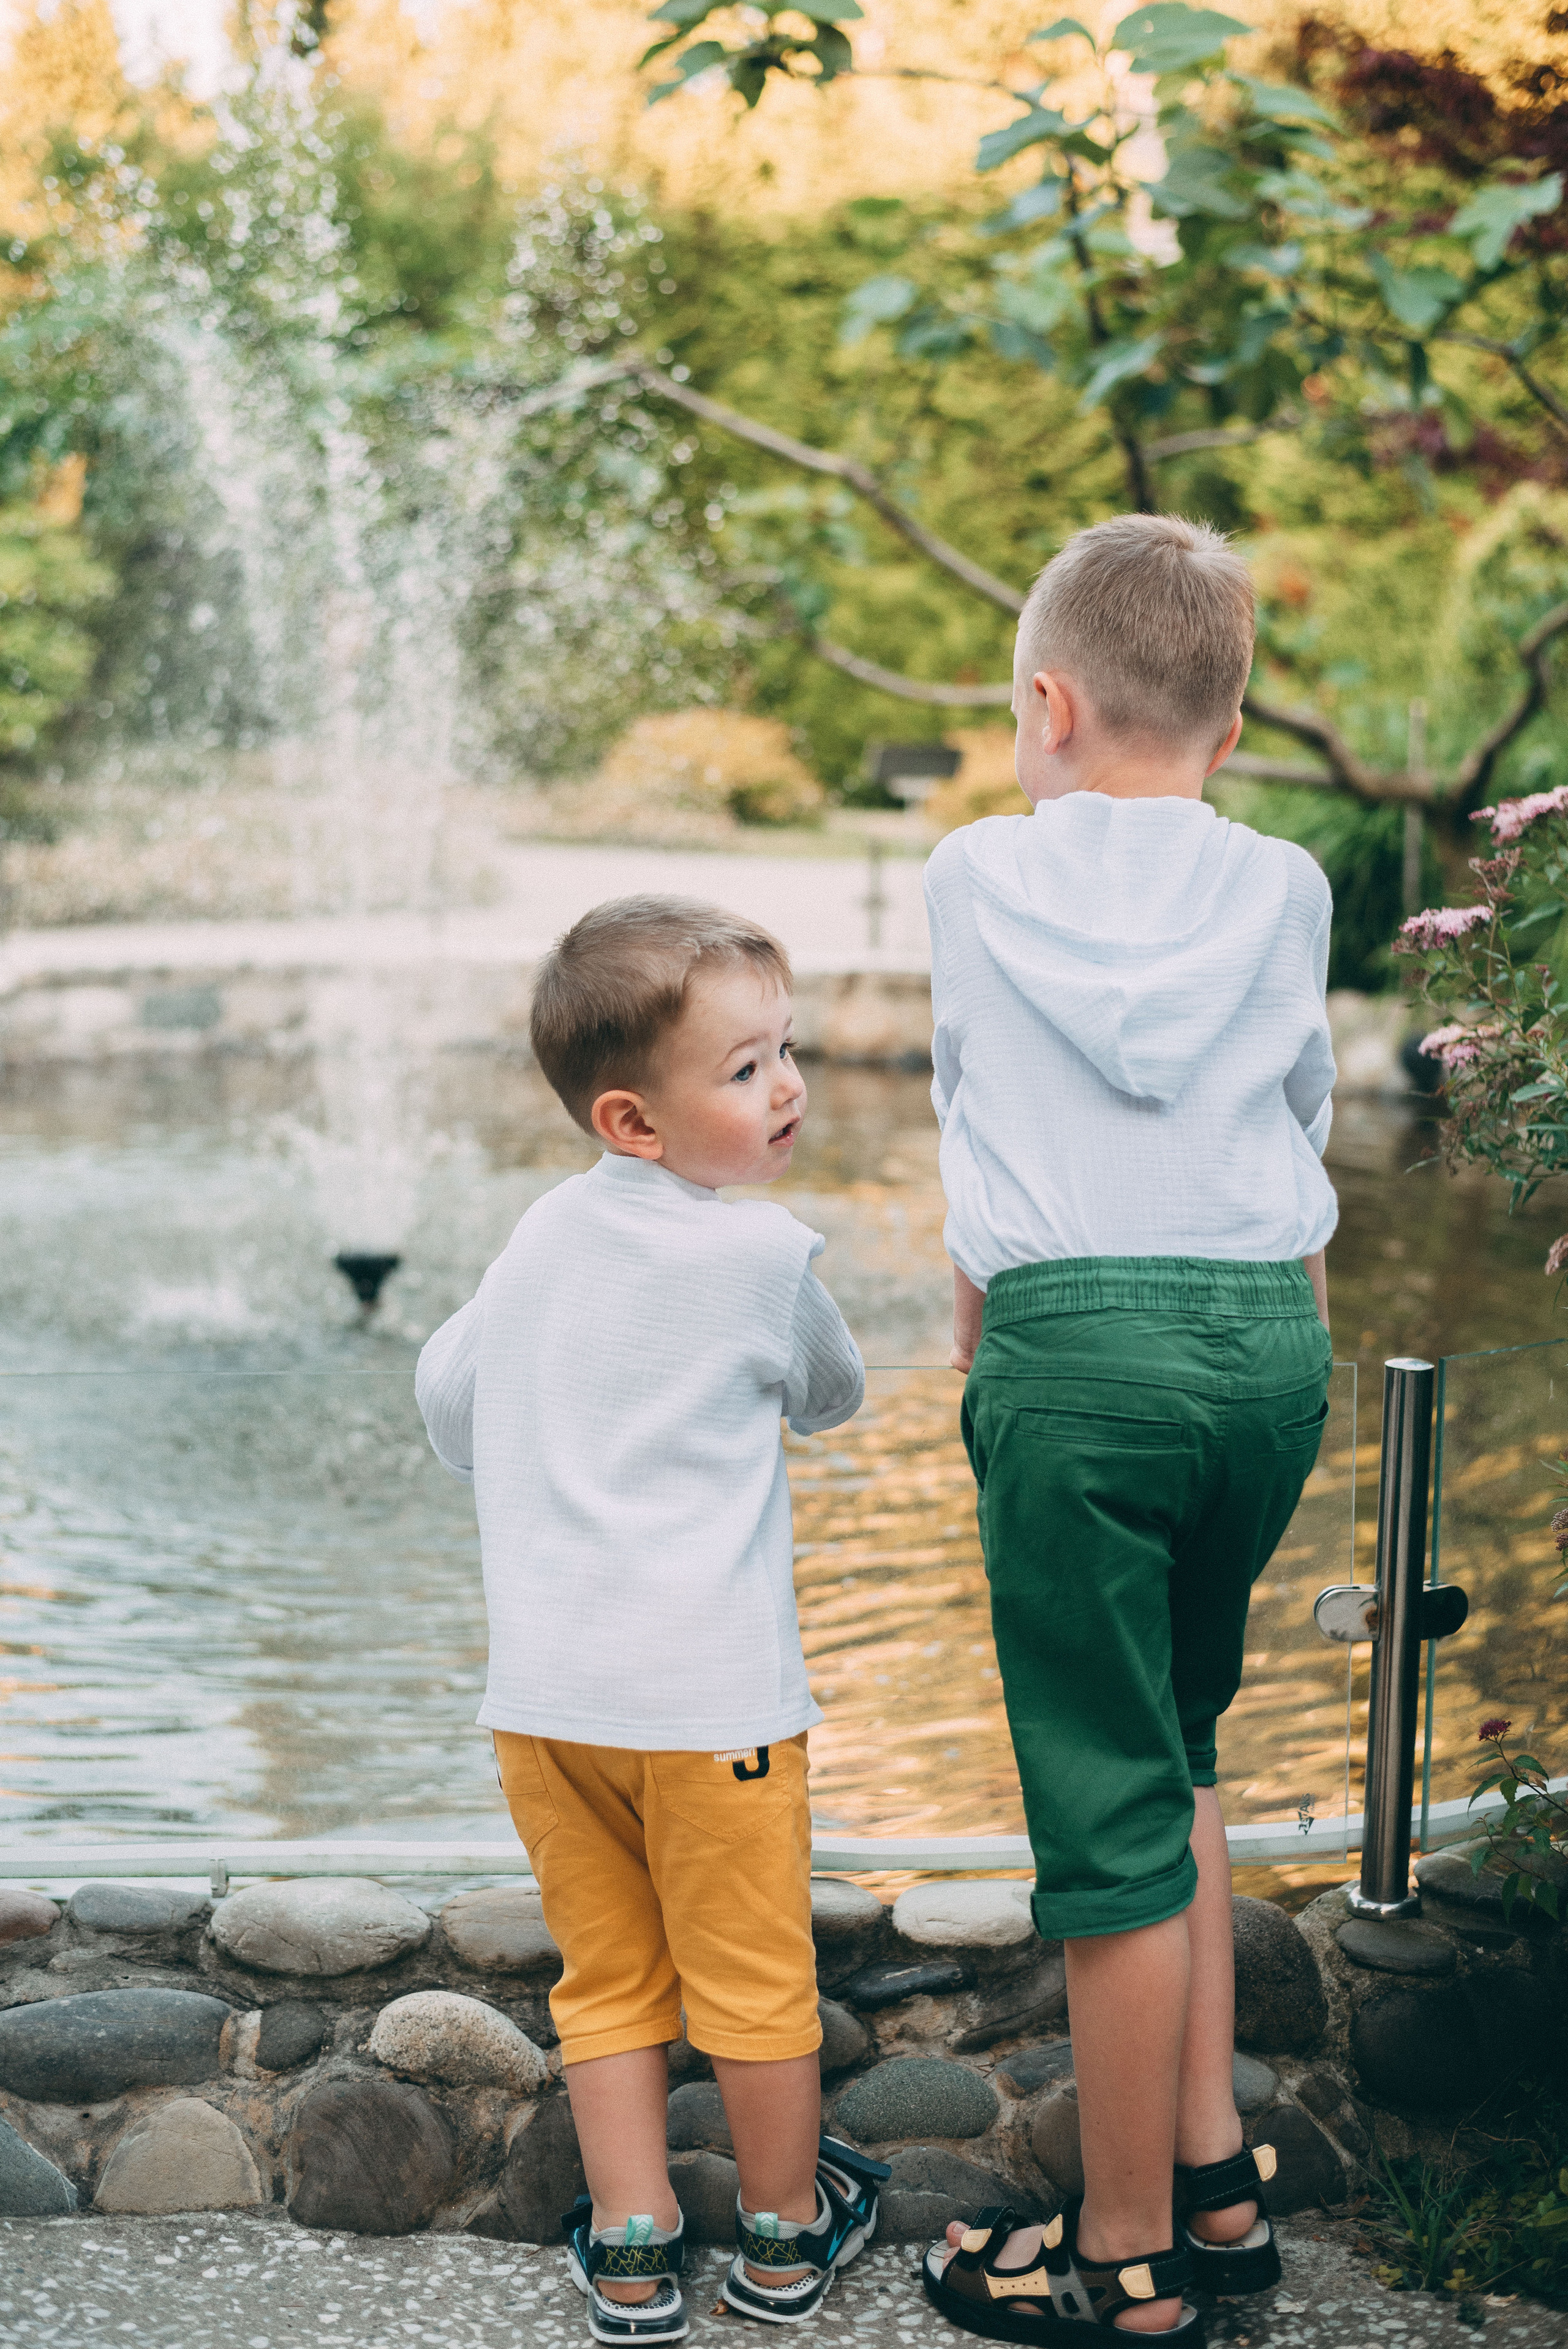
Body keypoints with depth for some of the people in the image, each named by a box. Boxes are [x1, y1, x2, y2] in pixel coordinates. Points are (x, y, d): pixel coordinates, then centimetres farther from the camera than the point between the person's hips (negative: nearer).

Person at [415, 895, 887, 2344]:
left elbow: (447, 1387, 18)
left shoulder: (545, 1234, 5)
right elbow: (832, 1398, 6)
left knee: (608, 1978, 16)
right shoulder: (763, 1253, -12)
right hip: (707, 1691, -5)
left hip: (540, 1682, 5)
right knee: (754, 1975, 12)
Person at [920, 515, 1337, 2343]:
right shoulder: (1284, 891, 12)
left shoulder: (978, 876, 6)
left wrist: (974, 1357, 25)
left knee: (1109, 1800, 1)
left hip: (1078, 1345, -4)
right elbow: (1298, 1134, 17)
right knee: (1173, 1745, 22)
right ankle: (1213, 2169, 23)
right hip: (1269, 1334, 4)